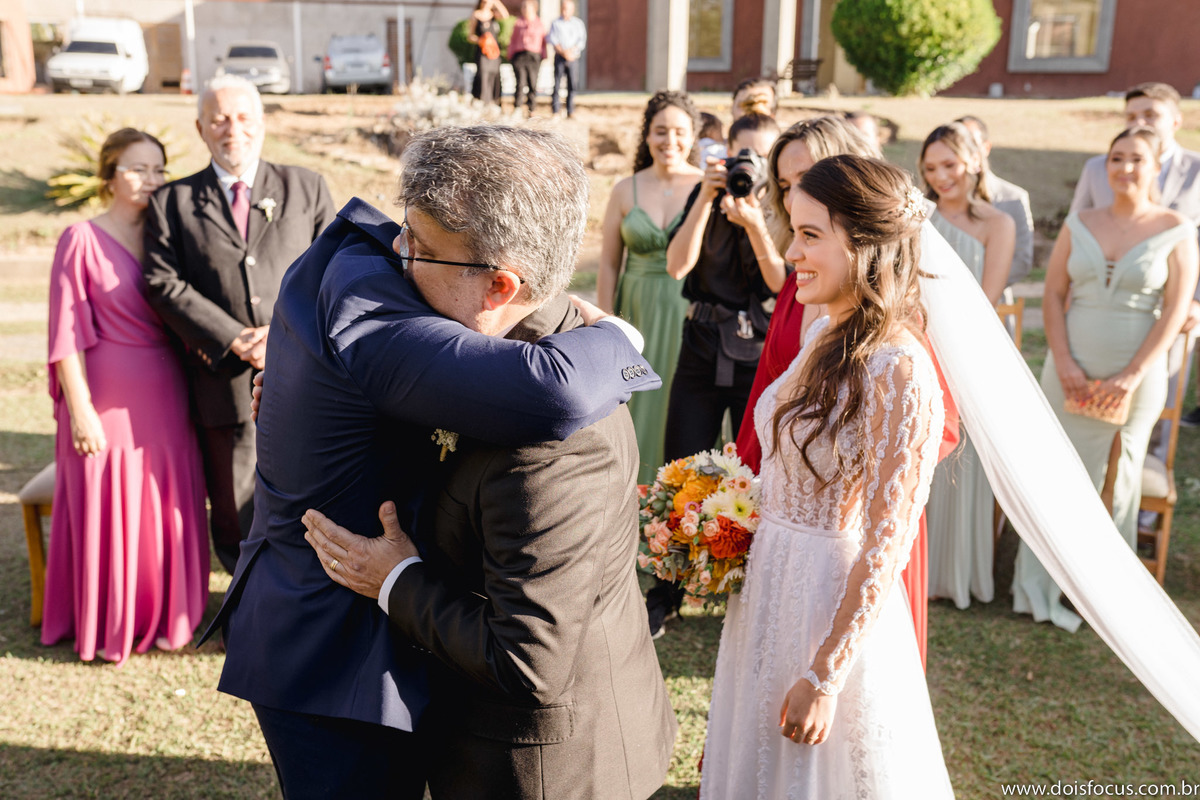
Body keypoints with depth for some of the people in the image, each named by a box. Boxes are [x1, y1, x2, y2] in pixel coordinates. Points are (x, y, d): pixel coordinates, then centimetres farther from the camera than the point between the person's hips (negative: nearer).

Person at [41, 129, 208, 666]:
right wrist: (80, 409, -13)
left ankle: (165, 616, 27)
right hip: (108, 397, -5)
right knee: (108, 512, 6)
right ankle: (106, 626, 23)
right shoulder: (82, 240, -8)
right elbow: (66, 334, -10)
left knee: (168, 510, 11)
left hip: (166, 397, 5)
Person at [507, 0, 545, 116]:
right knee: (520, 83, -9)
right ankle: (517, 109, -7)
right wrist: (510, 56, 9)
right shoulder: (518, 23, 12)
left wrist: (543, 57, 4)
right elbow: (512, 40, 15)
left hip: (534, 57, 0)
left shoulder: (540, 24, 9)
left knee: (533, 84, 1)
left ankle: (532, 111, 9)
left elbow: (544, 42, 11)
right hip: (519, 56, 0)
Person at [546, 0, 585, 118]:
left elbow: (582, 40, 4)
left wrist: (572, 51, -12)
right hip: (559, 57, -1)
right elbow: (552, 40, -1)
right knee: (557, 83, -6)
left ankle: (570, 111, 1)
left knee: (573, 84, -3)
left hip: (573, 58, 1)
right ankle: (555, 111, -4)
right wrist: (563, 52, -13)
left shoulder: (578, 23, 12)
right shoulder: (555, 23, 7)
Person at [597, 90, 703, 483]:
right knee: (638, 404, 6)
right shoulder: (626, 190, 5)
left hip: (689, 316, -2)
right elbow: (609, 264, 6)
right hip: (637, 314, 2)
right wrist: (606, 328, 3)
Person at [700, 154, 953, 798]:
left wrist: (825, 678, -18)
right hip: (769, 582, 8)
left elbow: (885, 549, -22)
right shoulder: (825, 335, 1)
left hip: (835, 601, -8)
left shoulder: (898, 372, -24)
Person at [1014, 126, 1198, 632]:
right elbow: (1053, 295, 3)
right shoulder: (1079, 225, 5)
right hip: (1071, 371, 2)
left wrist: (1132, 376, -14)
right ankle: (1040, 587, 16)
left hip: (1135, 377, -2)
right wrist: (1064, 362, -9)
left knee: (1117, 479, 6)